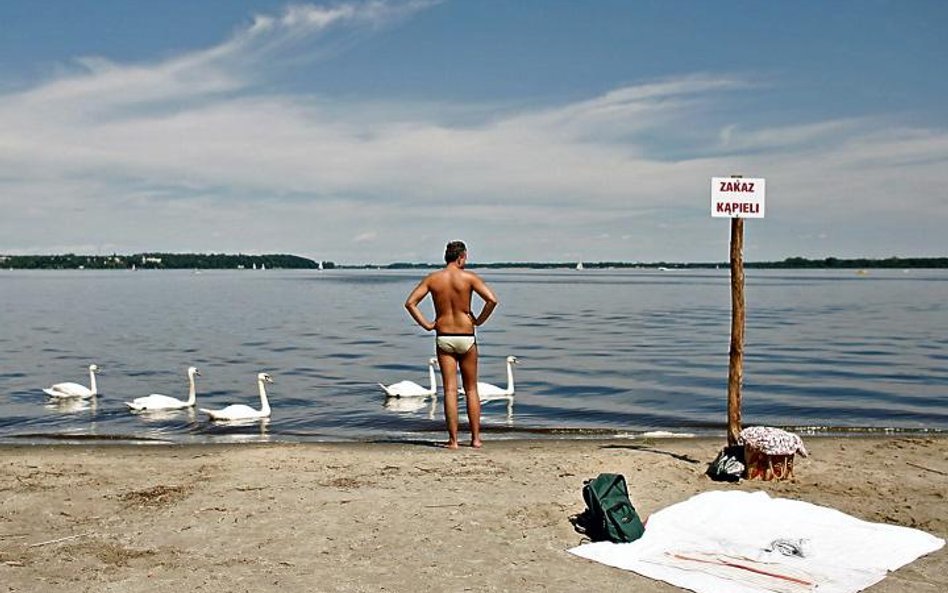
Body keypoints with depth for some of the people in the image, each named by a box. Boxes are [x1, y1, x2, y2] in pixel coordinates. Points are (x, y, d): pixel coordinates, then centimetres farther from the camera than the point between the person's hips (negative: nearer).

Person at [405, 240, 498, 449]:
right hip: (466, 337, -1)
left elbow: (410, 302, -4)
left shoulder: (432, 278, 1)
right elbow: (492, 299, -16)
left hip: (443, 338, 1)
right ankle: (476, 438, 11)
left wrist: (426, 324, 1)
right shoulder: (469, 277, -6)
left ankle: (453, 439, 1)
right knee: (471, 390, 11)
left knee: (450, 390, 3)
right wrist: (479, 320, -3)